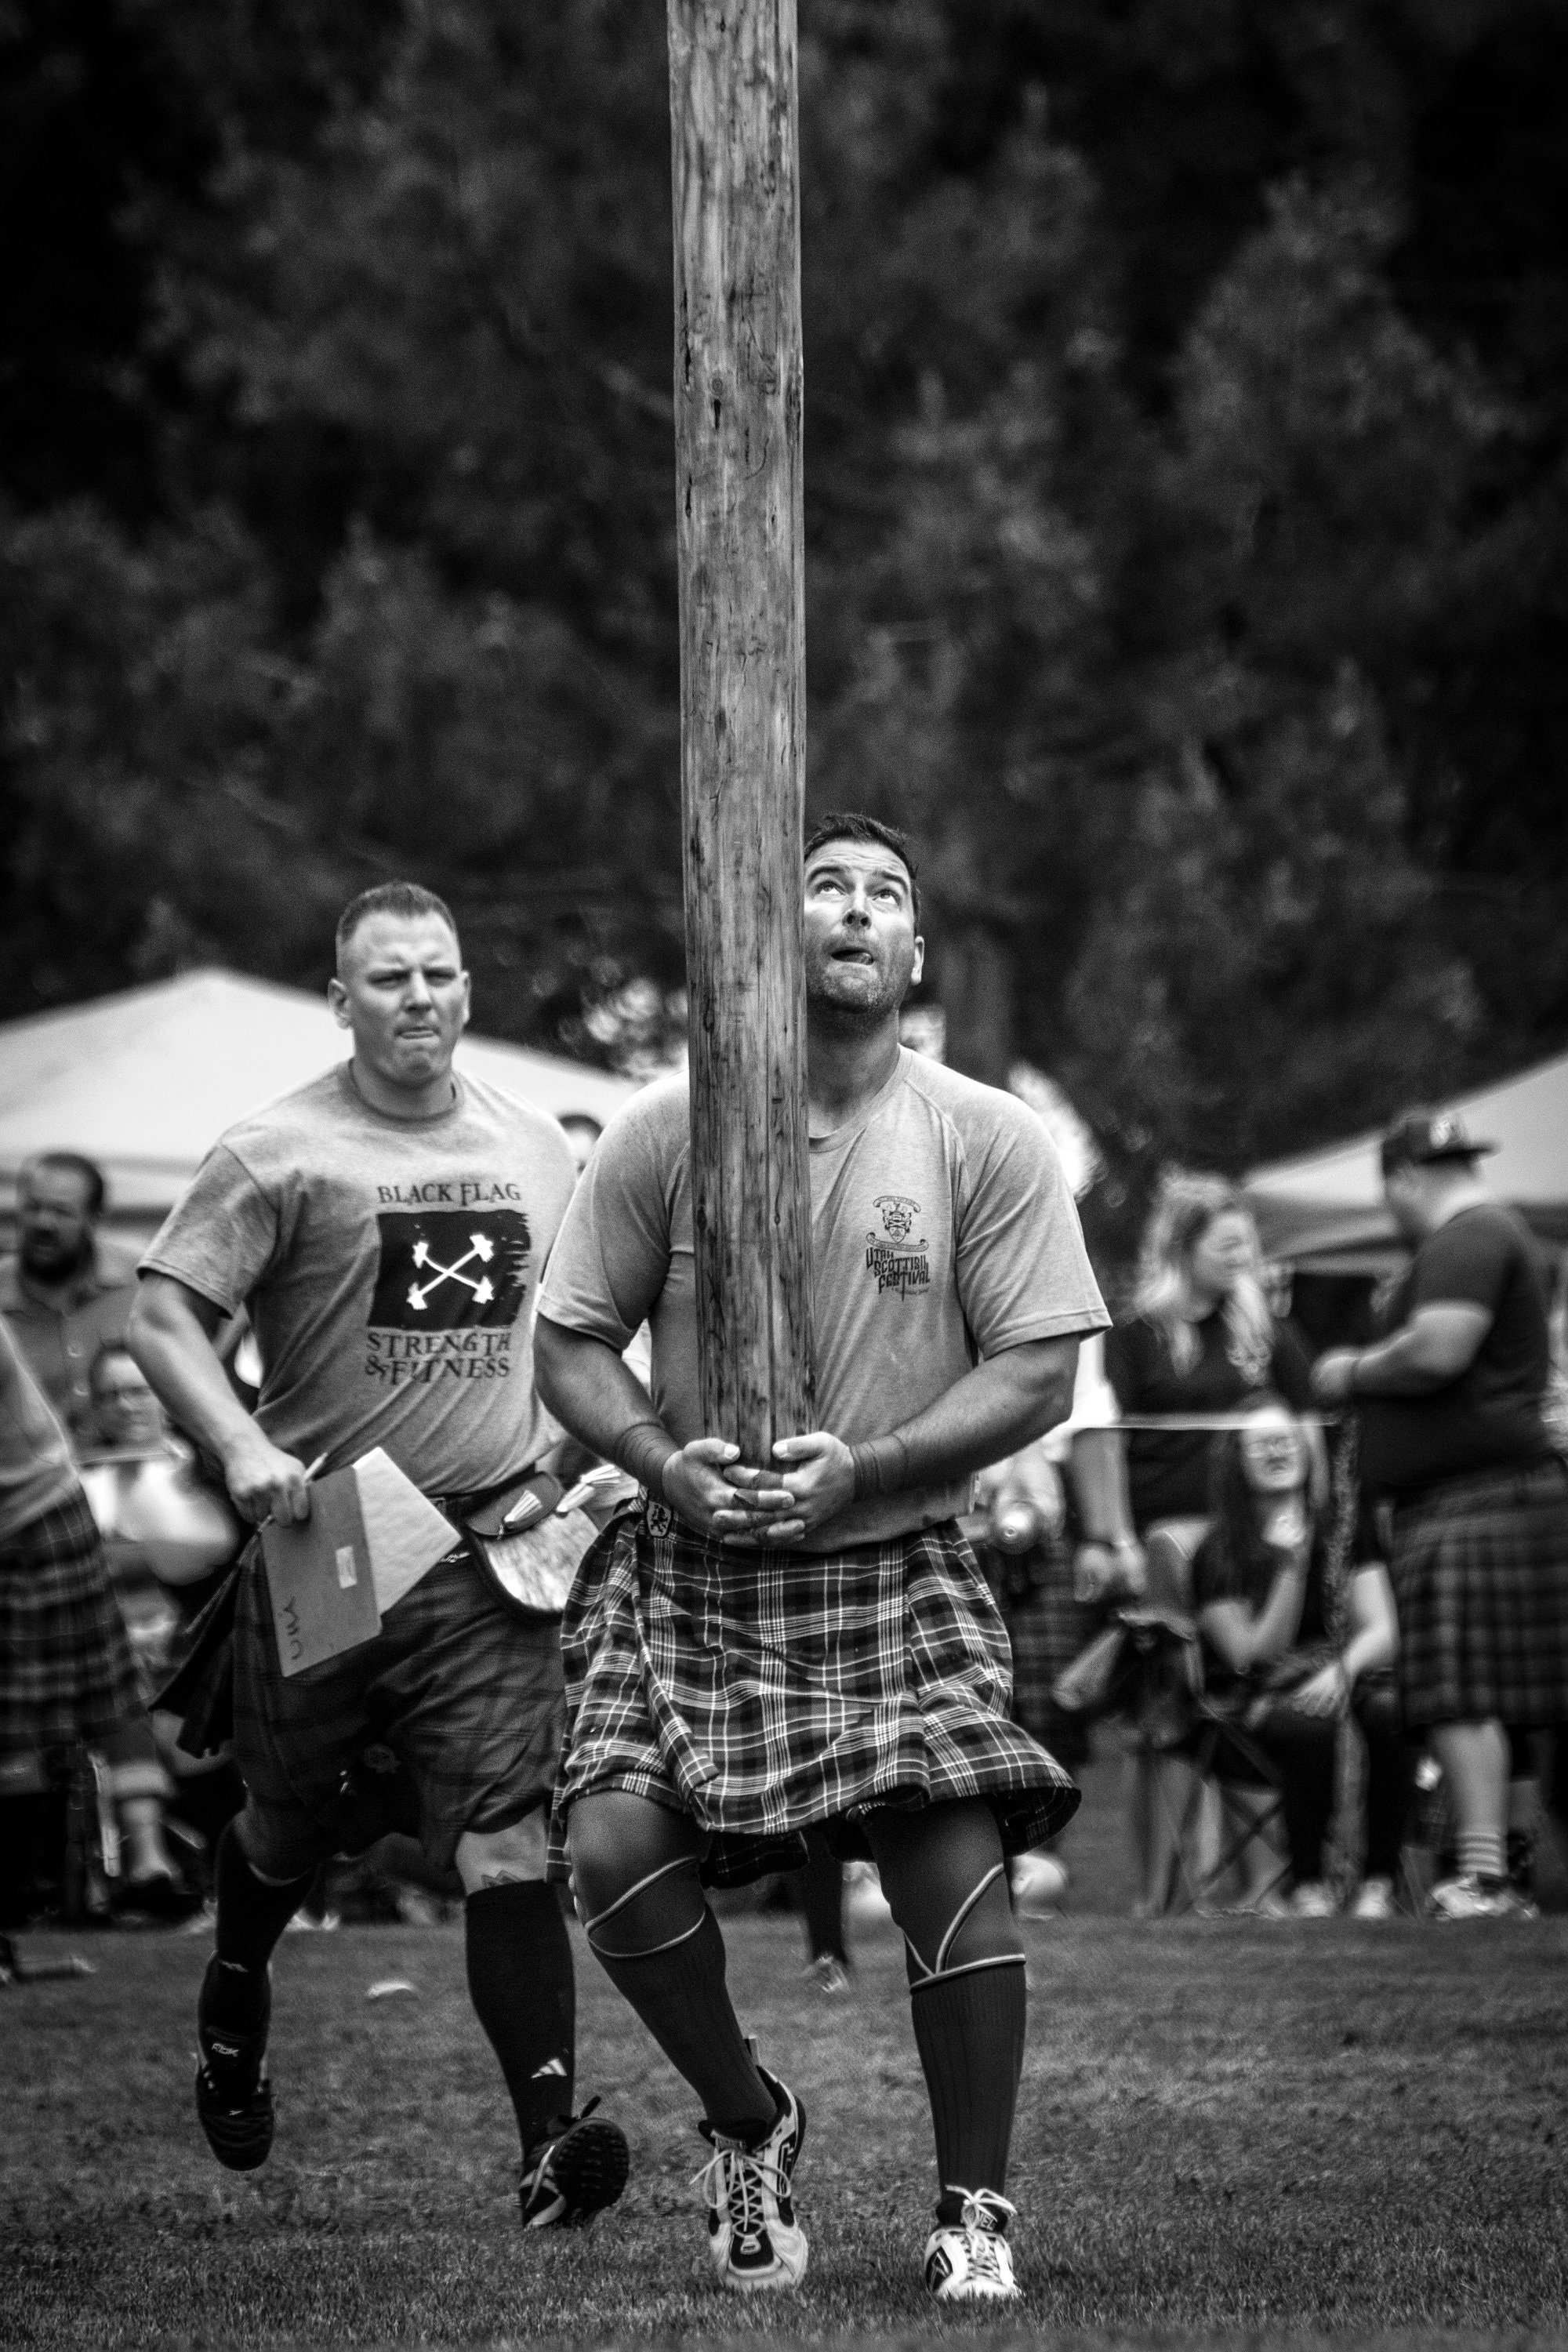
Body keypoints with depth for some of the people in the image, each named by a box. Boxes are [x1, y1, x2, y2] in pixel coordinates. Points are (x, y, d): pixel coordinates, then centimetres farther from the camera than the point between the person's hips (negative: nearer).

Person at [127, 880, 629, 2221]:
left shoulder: (537, 1150, 10)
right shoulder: (279, 1155, -4)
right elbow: (163, 1317, -9)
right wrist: (243, 1446, -24)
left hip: (489, 1551, 2)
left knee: (507, 1839, -11)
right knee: (297, 1822, 15)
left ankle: (551, 2136, -18)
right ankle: (234, 2001, 48)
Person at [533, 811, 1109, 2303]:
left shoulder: (987, 1142, -1)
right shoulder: (666, 1130, 1)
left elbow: (1036, 1373, -4)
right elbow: (570, 1339, 5)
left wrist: (859, 1470, -18)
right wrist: (663, 1461, -14)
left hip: (896, 1568, -1)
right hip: (687, 1568, 1)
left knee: (956, 1870, -16)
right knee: (614, 1842, -18)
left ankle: (974, 2208, 3)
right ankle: (747, 2125, 9)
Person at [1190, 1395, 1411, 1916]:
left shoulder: (1341, 1532, 8)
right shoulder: (1219, 1554, -1)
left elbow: (1381, 1630, 1)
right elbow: (1252, 1655, -8)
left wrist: (1342, 1670, -22)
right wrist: (1290, 1565, -18)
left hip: (1344, 1679, 3)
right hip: (1254, 1698, -3)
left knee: (1392, 1712, -33)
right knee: (1311, 1726, -38)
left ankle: (1380, 1881, -27)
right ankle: (1307, 1886, -26)